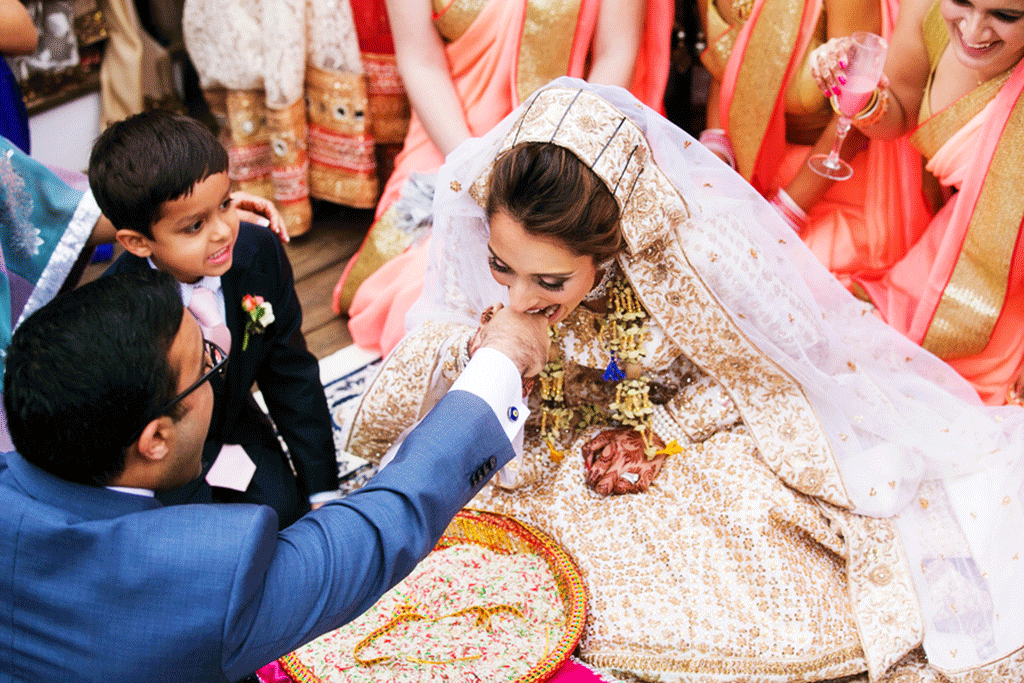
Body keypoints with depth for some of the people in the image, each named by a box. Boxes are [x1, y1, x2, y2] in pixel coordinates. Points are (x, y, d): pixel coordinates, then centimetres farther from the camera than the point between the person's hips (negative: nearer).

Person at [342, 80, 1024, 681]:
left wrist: (660, 434, -21)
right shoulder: (475, 207, -25)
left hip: (691, 428, -3)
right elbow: (450, 327, -4)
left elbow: (768, 372, -13)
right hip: (547, 430, 4)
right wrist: (485, 349, -27)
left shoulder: (704, 253, -34)